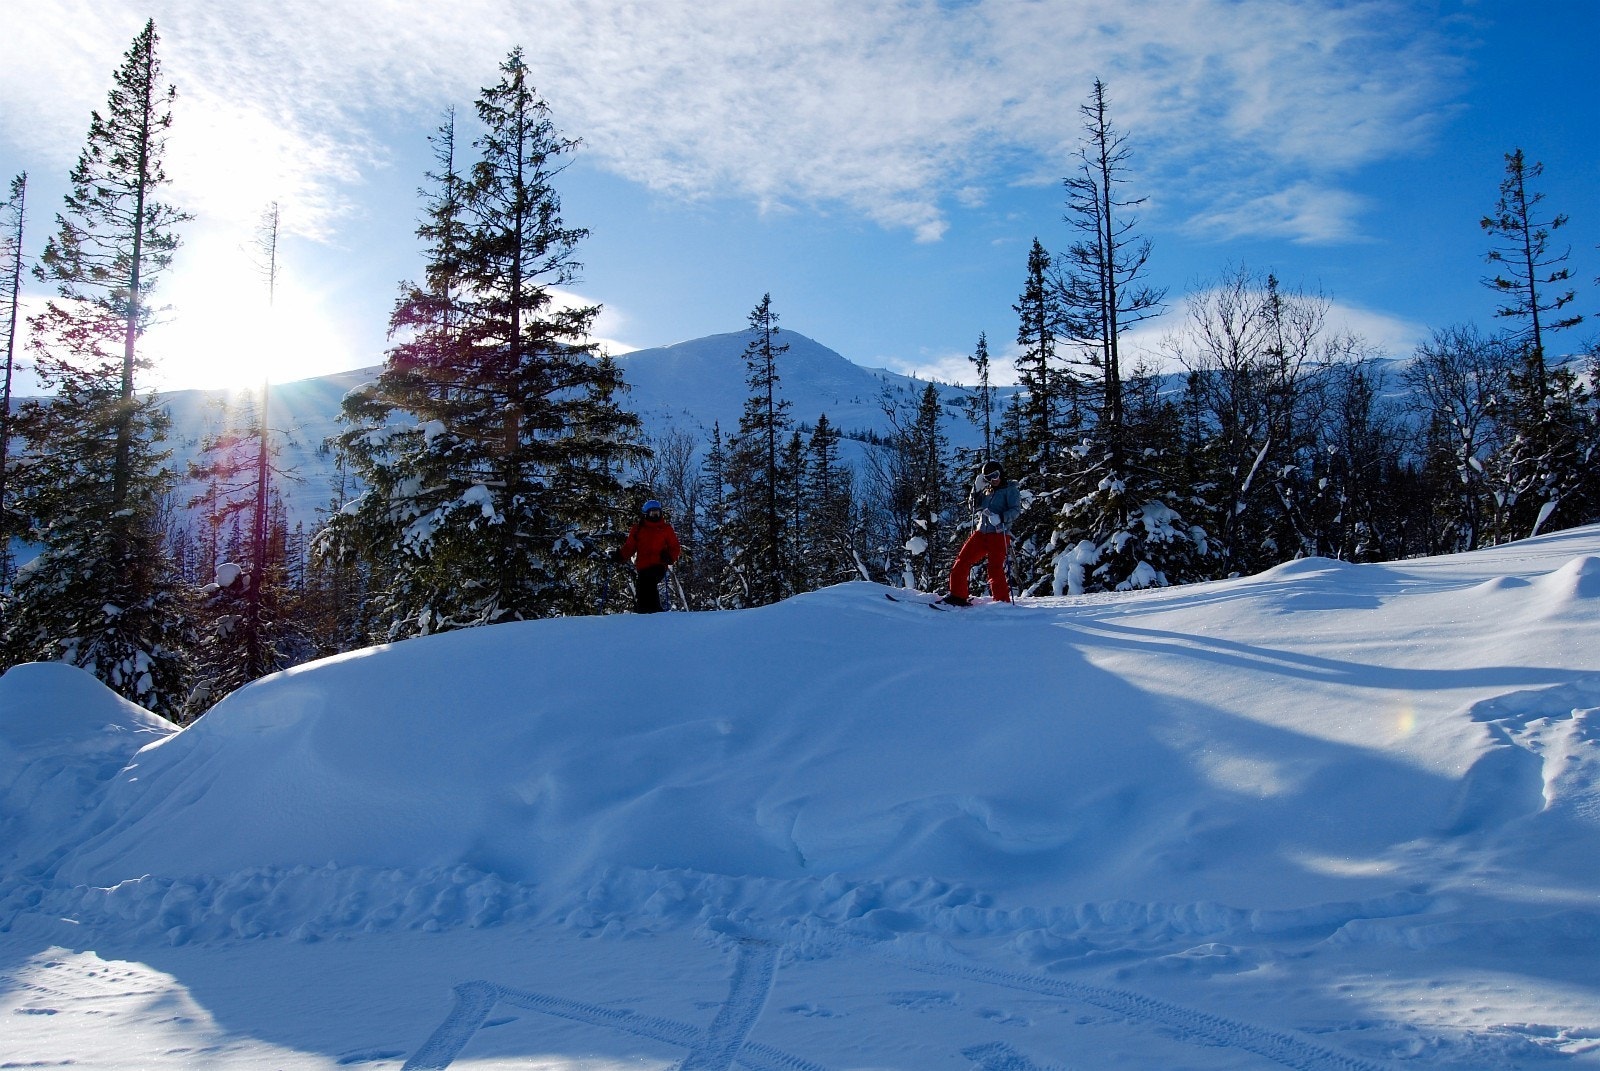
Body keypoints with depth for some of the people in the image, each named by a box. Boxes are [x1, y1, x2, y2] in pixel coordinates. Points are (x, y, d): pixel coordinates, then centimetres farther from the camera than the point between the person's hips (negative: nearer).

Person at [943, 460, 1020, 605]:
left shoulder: (1010, 489, 2)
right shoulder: (987, 491, 21)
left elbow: (1015, 510, -10)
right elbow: (974, 507, 20)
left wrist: (1000, 517, -27)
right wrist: (977, 489, 7)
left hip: (999, 534, -6)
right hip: (981, 532, 6)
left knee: (995, 569, -13)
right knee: (962, 560, -2)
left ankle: (1003, 602, -6)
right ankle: (958, 596, 3)